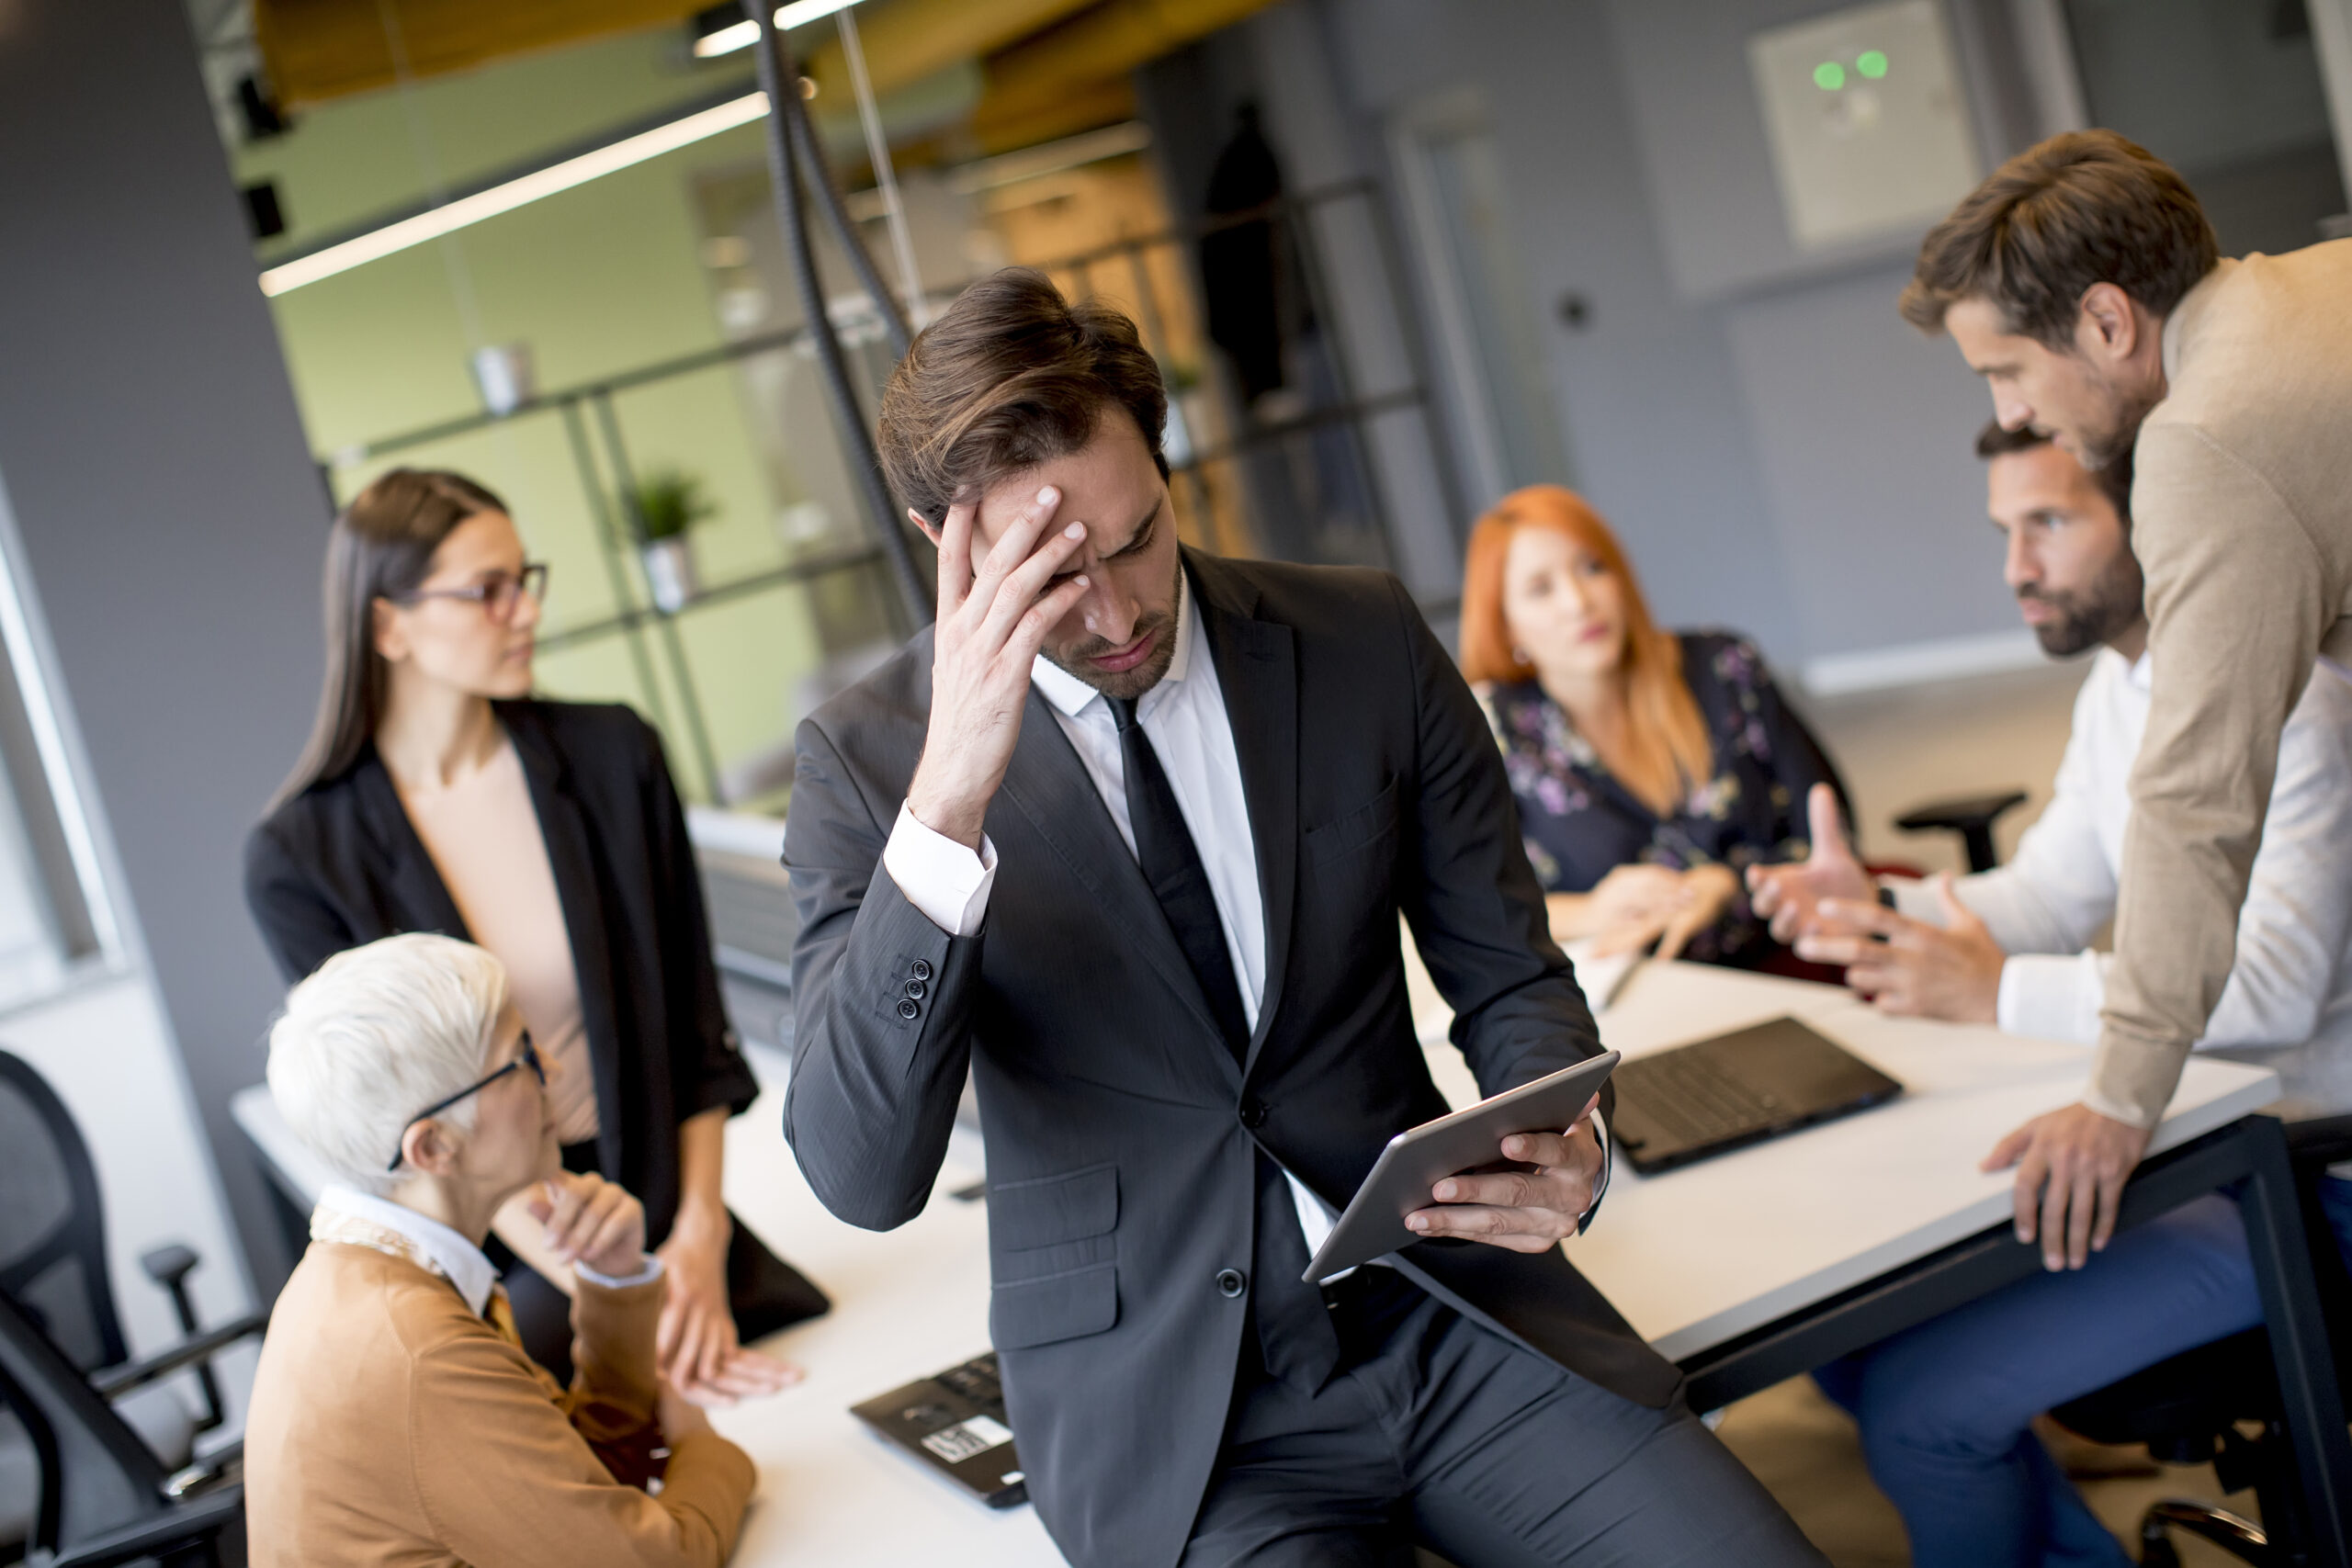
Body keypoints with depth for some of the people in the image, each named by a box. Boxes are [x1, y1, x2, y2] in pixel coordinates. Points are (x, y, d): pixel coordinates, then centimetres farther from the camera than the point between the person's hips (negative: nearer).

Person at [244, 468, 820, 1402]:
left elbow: (694, 1023, 1)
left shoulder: (611, 755, -3)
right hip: (493, 1264, -2)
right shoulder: (299, 860, -10)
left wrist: (699, 1236, -9)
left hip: (669, 1217, 3)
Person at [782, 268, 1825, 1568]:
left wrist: (1563, 1145, -12)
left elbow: (1506, 975, 10)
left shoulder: (1366, 643, 2)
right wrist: (947, 802, -25)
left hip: (1448, 1303, 2)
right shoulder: (867, 755, -5)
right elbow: (862, 1178, -15)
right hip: (1160, 1390, -2)